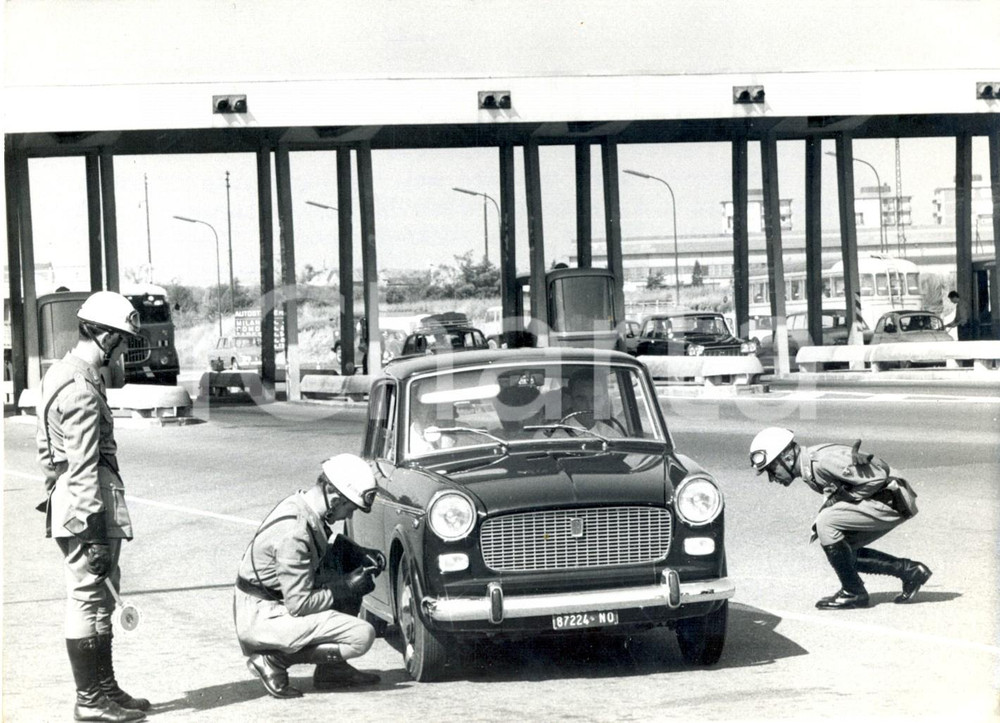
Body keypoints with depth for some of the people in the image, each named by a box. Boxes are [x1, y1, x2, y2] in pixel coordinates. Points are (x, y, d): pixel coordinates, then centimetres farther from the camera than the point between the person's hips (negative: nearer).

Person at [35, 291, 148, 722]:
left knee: (97, 601, 16)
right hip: (88, 508, -10)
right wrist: (94, 529, -21)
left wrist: (54, 492, 25)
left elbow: (45, 448, 21)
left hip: (66, 505, 10)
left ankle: (105, 688, 24)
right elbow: (83, 467, -21)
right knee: (88, 600, -3)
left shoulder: (59, 374, 14)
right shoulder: (81, 388, -18)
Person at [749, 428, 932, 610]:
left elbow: (877, 477, -23)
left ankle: (853, 593, -8)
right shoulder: (808, 469, 8)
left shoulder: (822, 460, -23)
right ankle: (910, 570, 18)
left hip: (892, 501, -10)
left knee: (826, 523, -18)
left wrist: (844, 498, -15)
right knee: (843, 550, 11)